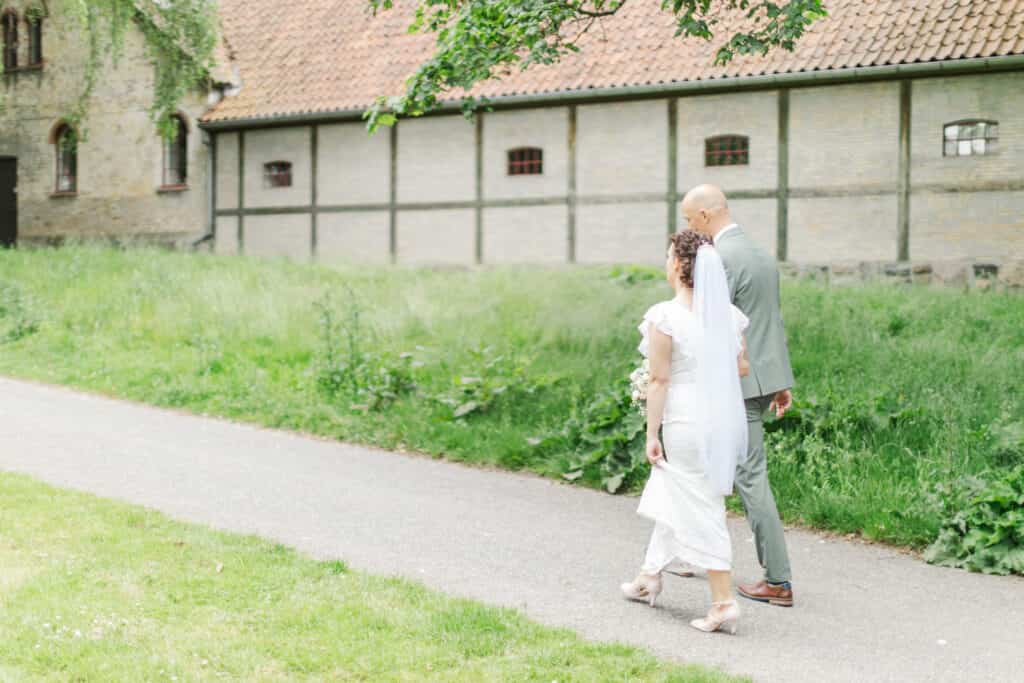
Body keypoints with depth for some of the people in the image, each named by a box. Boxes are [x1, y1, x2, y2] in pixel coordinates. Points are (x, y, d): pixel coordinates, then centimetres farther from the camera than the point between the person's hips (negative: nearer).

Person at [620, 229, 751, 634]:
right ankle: (650, 576, 36)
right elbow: (742, 368, 10)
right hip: (726, 417, 7)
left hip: (686, 421, -7)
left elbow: (659, 380, -13)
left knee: (701, 510, 0)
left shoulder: (664, 317, -14)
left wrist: (652, 434, -8)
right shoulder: (728, 314, 4)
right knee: (671, 497, 22)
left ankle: (724, 603, 0)